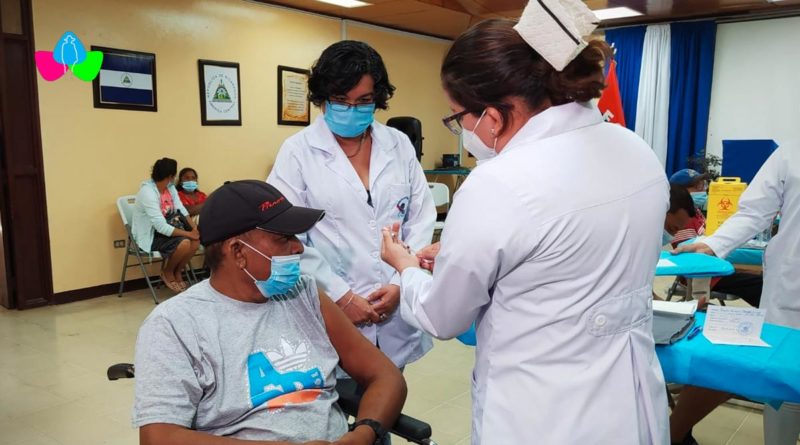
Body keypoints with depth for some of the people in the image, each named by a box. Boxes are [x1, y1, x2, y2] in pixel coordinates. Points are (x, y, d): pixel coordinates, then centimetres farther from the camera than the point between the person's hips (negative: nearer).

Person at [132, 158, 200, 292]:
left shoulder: (170, 187, 0)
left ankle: (177, 272, 7)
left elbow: (181, 210, -3)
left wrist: (194, 227, -20)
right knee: (184, 243, -29)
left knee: (196, 240, -15)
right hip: (150, 235, -8)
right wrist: (188, 233, -28)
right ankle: (167, 272, -1)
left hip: (166, 228, 8)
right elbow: (162, 227, -30)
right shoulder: (148, 193, -27)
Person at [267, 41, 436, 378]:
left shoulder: (399, 145, 6)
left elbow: (421, 220, 5)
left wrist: (400, 283, -6)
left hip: (397, 311, 3)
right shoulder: (299, 151, -3)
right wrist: (341, 295, -12)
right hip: (331, 315, -3)